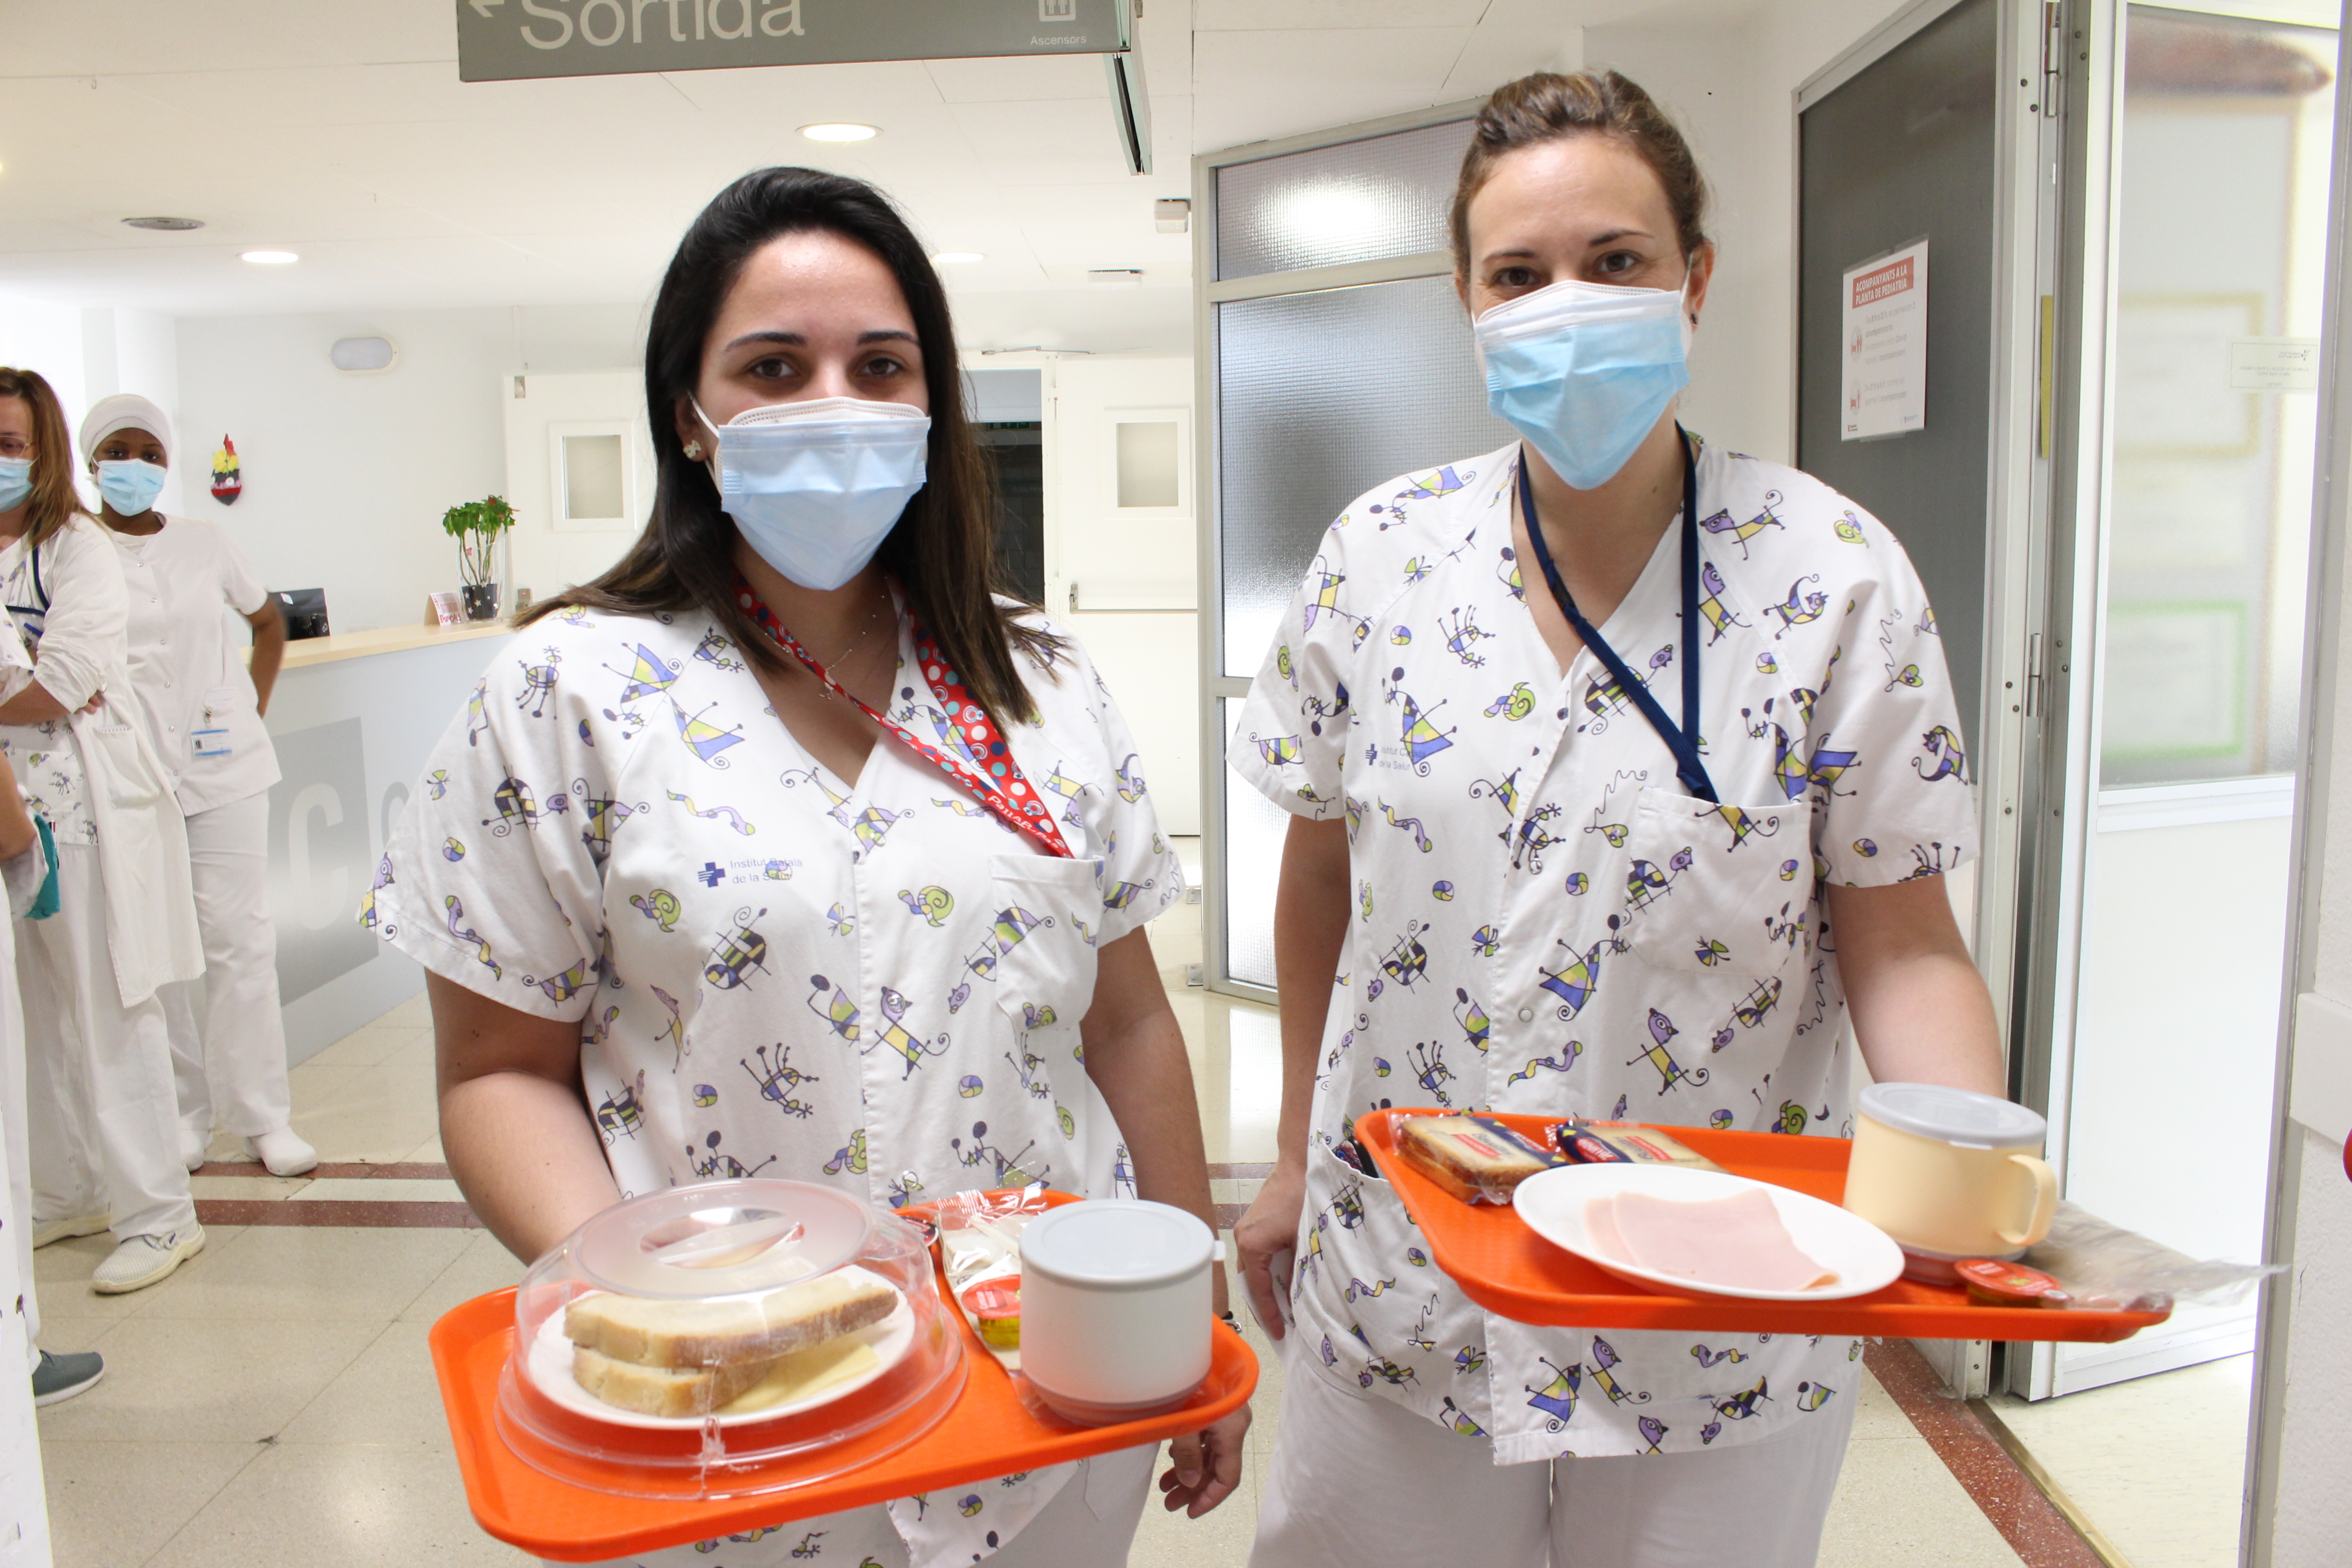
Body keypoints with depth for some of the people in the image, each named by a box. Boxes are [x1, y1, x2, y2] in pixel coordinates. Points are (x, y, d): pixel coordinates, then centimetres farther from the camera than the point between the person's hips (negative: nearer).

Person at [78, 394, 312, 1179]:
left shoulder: (205, 541, 7)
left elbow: (270, 622, 20)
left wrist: (255, 709, 12)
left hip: (223, 768, 1)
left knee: (241, 938, 1)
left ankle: (261, 1114, 9)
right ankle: (183, 1108, 18)